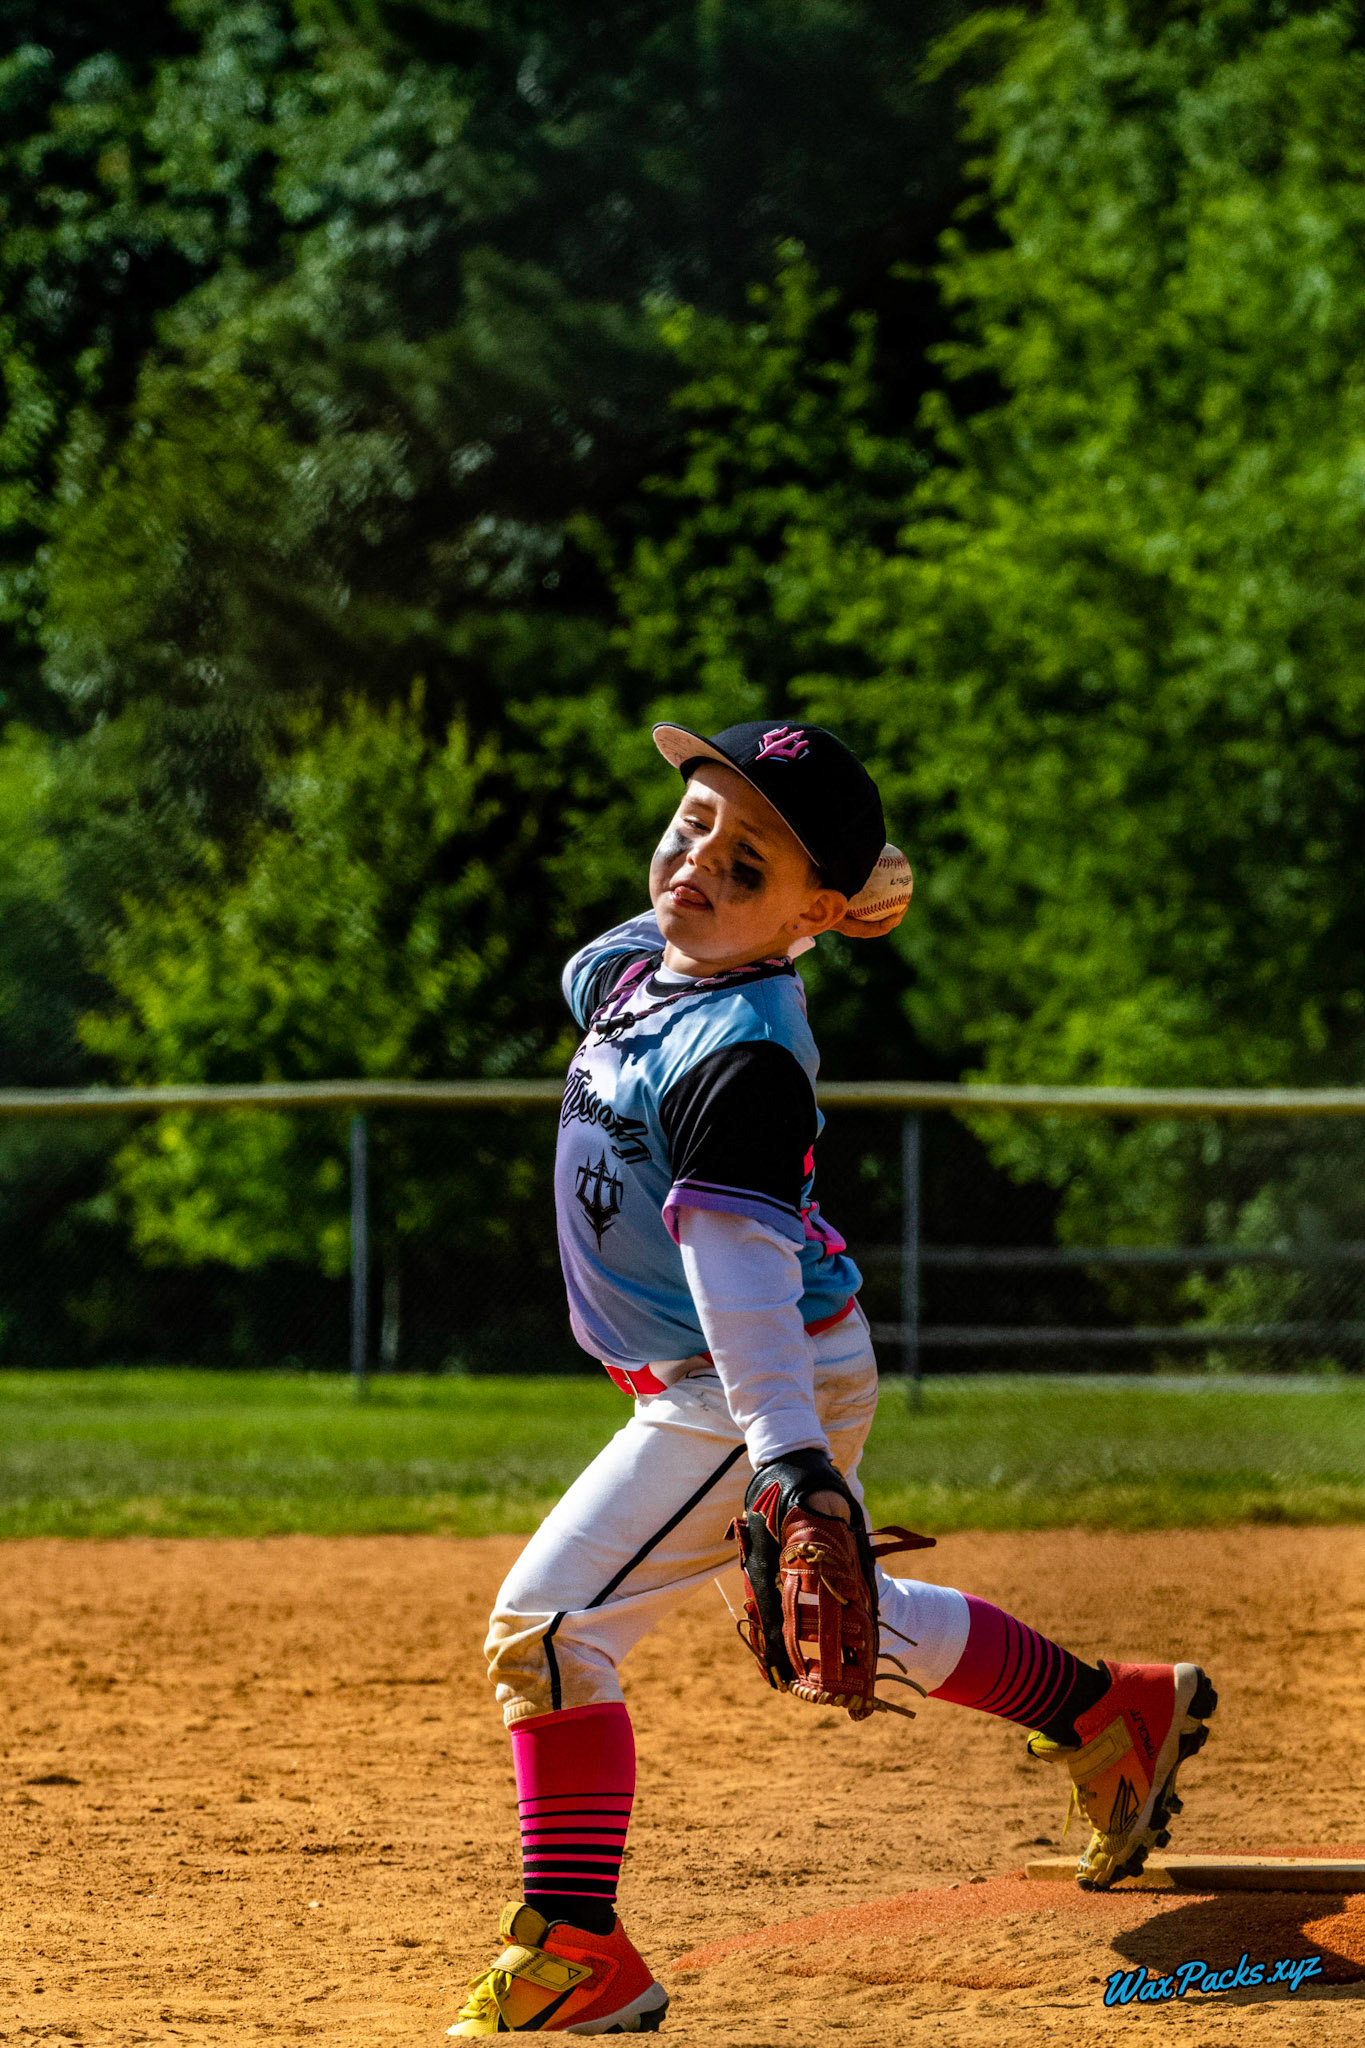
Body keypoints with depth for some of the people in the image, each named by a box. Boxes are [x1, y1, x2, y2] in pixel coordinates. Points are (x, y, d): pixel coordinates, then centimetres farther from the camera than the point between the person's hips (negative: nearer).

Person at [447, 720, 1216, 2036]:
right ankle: (1110, 1712, 45)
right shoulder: (629, 966, -1)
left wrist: (791, 1456, -41)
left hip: (773, 1387, -10)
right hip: (706, 1386, 10)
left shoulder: (740, 1054, -28)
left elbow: (742, 1265, -36)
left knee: (546, 1624, -16)